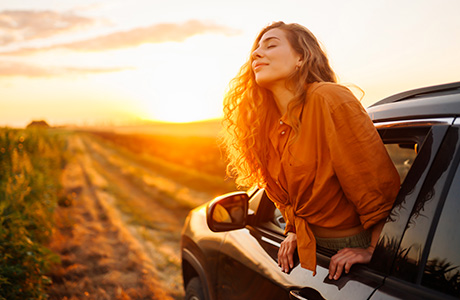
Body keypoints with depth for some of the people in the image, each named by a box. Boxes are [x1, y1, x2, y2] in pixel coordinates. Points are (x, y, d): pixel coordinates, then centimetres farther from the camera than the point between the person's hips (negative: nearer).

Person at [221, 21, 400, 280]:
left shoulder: (329, 99, -21)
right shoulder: (271, 125, 1)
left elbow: (379, 182, -21)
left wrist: (374, 251, -19)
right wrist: (293, 231, 6)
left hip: (352, 249, -6)